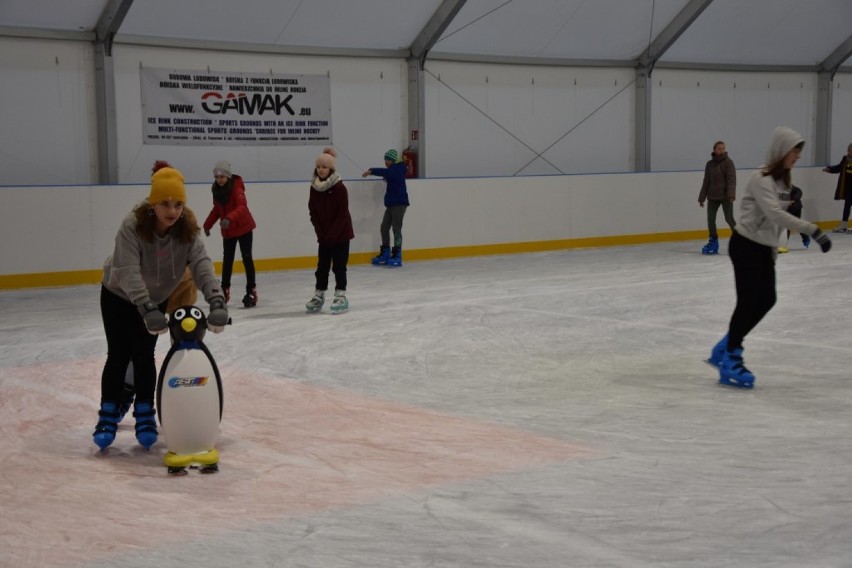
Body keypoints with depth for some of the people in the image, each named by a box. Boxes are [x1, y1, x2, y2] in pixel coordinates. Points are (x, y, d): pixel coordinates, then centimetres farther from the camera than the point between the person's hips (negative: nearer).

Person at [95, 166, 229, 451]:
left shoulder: (187, 230, -24)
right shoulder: (132, 226, -34)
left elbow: (202, 265, -34)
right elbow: (128, 271, -43)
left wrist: (217, 301, -50)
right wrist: (147, 308, -55)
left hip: (156, 299, 2)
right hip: (119, 296, -2)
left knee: (144, 355, -1)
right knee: (118, 355, 1)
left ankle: (144, 415, 14)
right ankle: (107, 417, 15)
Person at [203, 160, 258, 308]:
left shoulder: (236, 187, -20)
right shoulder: (217, 190, -1)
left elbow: (242, 207, -35)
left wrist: (230, 218, -49)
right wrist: (207, 224, 12)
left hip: (243, 228, -6)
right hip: (227, 230, 6)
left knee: (247, 258, -4)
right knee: (227, 259, 12)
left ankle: (251, 291, 2)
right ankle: (225, 290, 23)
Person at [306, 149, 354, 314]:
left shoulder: (339, 188, -15)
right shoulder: (314, 188, 0)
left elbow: (342, 214, -15)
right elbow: (313, 212, 3)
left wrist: (332, 234, -16)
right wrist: (320, 232, -5)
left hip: (340, 233, -5)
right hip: (324, 235, 5)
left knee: (339, 265, -1)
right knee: (322, 265, 9)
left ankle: (341, 295, 6)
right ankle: (319, 295, 17)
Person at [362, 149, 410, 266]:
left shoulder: (397, 169, -13)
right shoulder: (392, 171, 16)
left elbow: (386, 172, -30)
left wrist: (371, 171, -37)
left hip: (399, 203, -9)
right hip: (391, 203, 9)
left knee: (396, 228, -8)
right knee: (384, 228, 8)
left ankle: (397, 255, -5)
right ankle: (385, 254, 16)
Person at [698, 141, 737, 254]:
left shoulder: (728, 162, -7)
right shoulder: (710, 164, 7)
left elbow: (731, 179, -14)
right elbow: (706, 182, 11)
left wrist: (731, 194, -26)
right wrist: (702, 198, 10)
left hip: (726, 196, -5)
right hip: (713, 196, 5)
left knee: (729, 219, -6)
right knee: (710, 219, 3)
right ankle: (713, 242, 15)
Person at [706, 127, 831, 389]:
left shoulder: (784, 180, 9)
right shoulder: (761, 179, -20)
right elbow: (775, 213, -33)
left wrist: (773, 249, 15)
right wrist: (813, 230, -38)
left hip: (764, 248, 9)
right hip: (745, 245, -9)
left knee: (766, 300, 9)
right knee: (748, 302, -6)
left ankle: (725, 348, 23)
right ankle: (730, 360, 6)